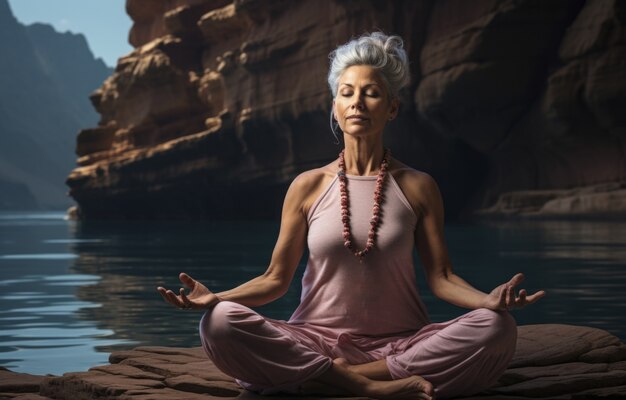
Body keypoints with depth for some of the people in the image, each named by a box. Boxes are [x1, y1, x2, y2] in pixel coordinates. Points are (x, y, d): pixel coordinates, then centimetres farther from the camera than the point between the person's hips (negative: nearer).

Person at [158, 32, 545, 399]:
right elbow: (276, 278, 5)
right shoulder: (308, 187, 6)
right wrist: (214, 297, -13)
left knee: (496, 328, -29)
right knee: (220, 323, -27)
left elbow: (442, 277, 0)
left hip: (400, 342, 1)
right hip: (318, 340, 0)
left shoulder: (418, 188, 5)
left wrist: (490, 300, -22)